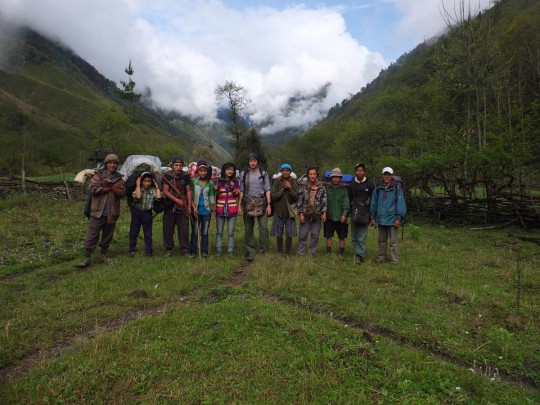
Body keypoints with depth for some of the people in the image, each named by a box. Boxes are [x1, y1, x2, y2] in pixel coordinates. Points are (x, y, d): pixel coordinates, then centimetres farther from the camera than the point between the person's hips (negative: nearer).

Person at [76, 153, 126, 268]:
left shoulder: (119, 178, 8)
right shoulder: (98, 175, 0)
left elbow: (122, 193, -5)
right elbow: (92, 188, -15)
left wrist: (111, 185, -19)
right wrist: (111, 188, -13)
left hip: (112, 213, 3)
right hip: (98, 211, -3)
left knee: (108, 235, 14)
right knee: (92, 235, -1)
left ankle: (104, 254, 29)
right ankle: (87, 258, 6)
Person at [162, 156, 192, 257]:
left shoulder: (186, 176, 0)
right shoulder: (167, 175, -4)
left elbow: (188, 191, 3)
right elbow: (165, 191, -8)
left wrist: (189, 206, -1)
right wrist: (177, 200, -15)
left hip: (182, 207, 1)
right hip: (170, 207, 0)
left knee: (184, 230, 1)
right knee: (168, 229, 6)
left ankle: (185, 250, 11)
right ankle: (168, 249, 20)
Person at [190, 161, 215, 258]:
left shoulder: (210, 183, 5)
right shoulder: (193, 181, -1)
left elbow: (211, 197, 8)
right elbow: (190, 195, -2)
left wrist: (213, 210, 7)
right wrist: (194, 207, -10)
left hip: (206, 210, 2)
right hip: (195, 210, -1)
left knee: (205, 232, 7)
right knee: (195, 232, 3)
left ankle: (204, 251, 16)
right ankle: (193, 251, 11)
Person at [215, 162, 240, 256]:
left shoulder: (235, 181, 6)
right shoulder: (218, 180, 4)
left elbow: (238, 195, 4)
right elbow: (215, 195, 10)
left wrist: (233, 188, -13)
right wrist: (215, 190, -11)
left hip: (232, 210, 0)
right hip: (220, 209, 0)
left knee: (230, 232, 5)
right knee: (219, 232, 5)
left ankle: (230, 251, 11)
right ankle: (218, 251, 15)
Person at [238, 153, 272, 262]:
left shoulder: (263, 173, 6)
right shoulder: (244, 174, 9)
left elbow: (267, 189, 4)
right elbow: (241, 190, 10)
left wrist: (269, 204, -3)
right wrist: (240, 205, 5)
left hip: (261, 202, -1)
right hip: (248, 203, 2)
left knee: (264, 227, -9)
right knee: (248, 229, 4)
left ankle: (264, 250, 1)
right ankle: (250, 253, 11)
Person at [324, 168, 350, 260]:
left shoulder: (344, 189, 1)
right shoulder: (327, 188, 3)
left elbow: (346, 203, -5)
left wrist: (344, 214, -16)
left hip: (340, 218, -1)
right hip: (329, 217, 1)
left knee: (342, 237, 8)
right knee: (328, 236, 6)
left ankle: (342, 255, 20)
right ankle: (328, 253, 19)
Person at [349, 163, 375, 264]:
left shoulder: (369, 185, 3)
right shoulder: (351, 184, 10)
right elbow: (348, 199, 11)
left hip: (365, 214, -3)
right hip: (354, 213, 3)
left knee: (362, 237, -6)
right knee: (354, 236, 7)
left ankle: (360, 254, -2)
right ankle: (358, 252, 19)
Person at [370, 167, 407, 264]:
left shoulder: (397, 187, -4)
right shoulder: (378, 188, 9)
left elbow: (400, 203, -7)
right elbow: (374, 203, 13)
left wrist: (398, 218, -12)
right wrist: (372, 217, 11)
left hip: (392, 219, -4)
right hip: (381, 219, 5)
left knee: (393, 242, 2)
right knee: (382, 241, 15)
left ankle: (394, 260, 10)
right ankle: (381, 258, 25)